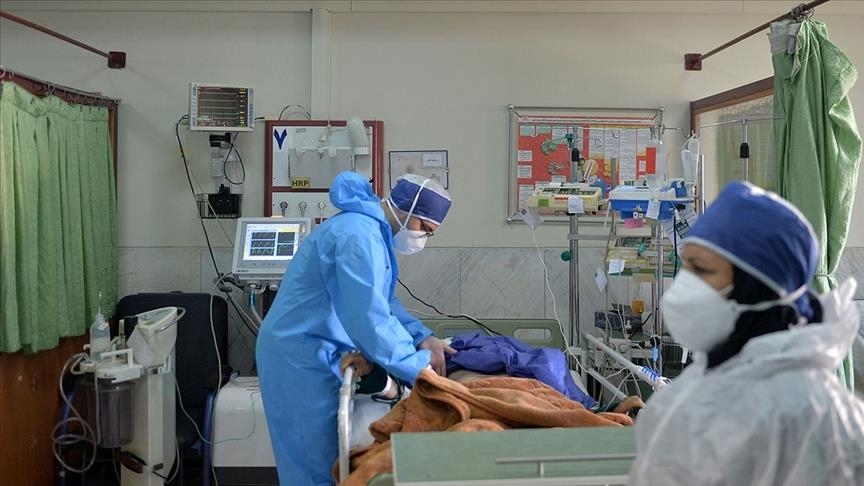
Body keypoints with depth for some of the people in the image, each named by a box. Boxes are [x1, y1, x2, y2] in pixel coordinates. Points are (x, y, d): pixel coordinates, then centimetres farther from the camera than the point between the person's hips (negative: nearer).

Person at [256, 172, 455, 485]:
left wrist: (421, 337, 2)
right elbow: (369, 319, -31)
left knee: (326, 458, 18)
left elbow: (381, 301, 15)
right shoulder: (359, 235, -25)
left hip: (316, 353, 10)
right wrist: (419, 368, -22)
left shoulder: (372, 229, 9)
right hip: (301, 357, -10)